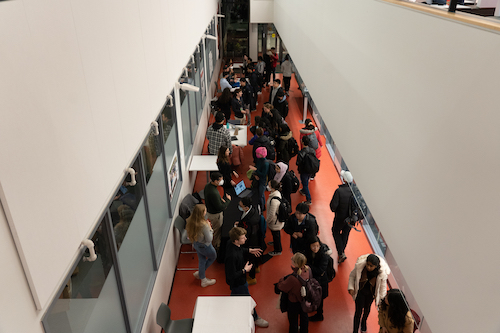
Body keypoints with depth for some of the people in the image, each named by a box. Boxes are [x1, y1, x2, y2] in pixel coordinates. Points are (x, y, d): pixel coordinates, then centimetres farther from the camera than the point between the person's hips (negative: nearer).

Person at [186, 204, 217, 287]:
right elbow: (209, 239, -28)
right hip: (204, 246, -6)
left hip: (196, 244, 7)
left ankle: (203, 280, 44)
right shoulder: (204, 225, -37)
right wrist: (210, 228, -17)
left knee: (201, 261, 26)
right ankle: (199, 273, 33)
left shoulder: (190, 221, -15)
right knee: (213, 256, 25)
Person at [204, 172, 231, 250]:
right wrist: (228, 200, -20)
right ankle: (217, 245, 39)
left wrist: (220, 199, 2)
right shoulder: (213, 193, -40)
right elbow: (220, 208, -32)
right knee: (217, 230, 16)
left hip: (209, 210, 9)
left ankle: (216, 240, 53)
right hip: (215, 214, -9)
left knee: (216, 228, 31)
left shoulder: (208, 185, -9)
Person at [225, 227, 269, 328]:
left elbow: (240, 250, 10)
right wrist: (245, 270, -24)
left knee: (235, 293, 33)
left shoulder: (233, 244, -16)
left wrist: (249, 250, -4)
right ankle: (255, 318, 40)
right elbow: (231, 276, -34)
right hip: (237, 282, -8)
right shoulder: (232, 256, -43)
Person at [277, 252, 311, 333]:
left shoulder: (292, 278, -42)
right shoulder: (308, 269, -24)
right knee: (304, 316, 33)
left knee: (293, 321, 22)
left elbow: (281, 287, -24)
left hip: (294, 303, -6)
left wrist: (282, 279, -5)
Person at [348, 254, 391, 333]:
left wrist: (381, 300, -5)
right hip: (360, 291, -1)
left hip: (371, 293, 1)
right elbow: (352, 276, -10)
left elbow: (383, 287, -13)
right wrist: (351, 287, -17)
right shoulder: (359, 266, -30)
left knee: (367, 308, 26)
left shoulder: (382, 273, -30)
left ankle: (364, 322, 57)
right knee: (358, 311, 3)